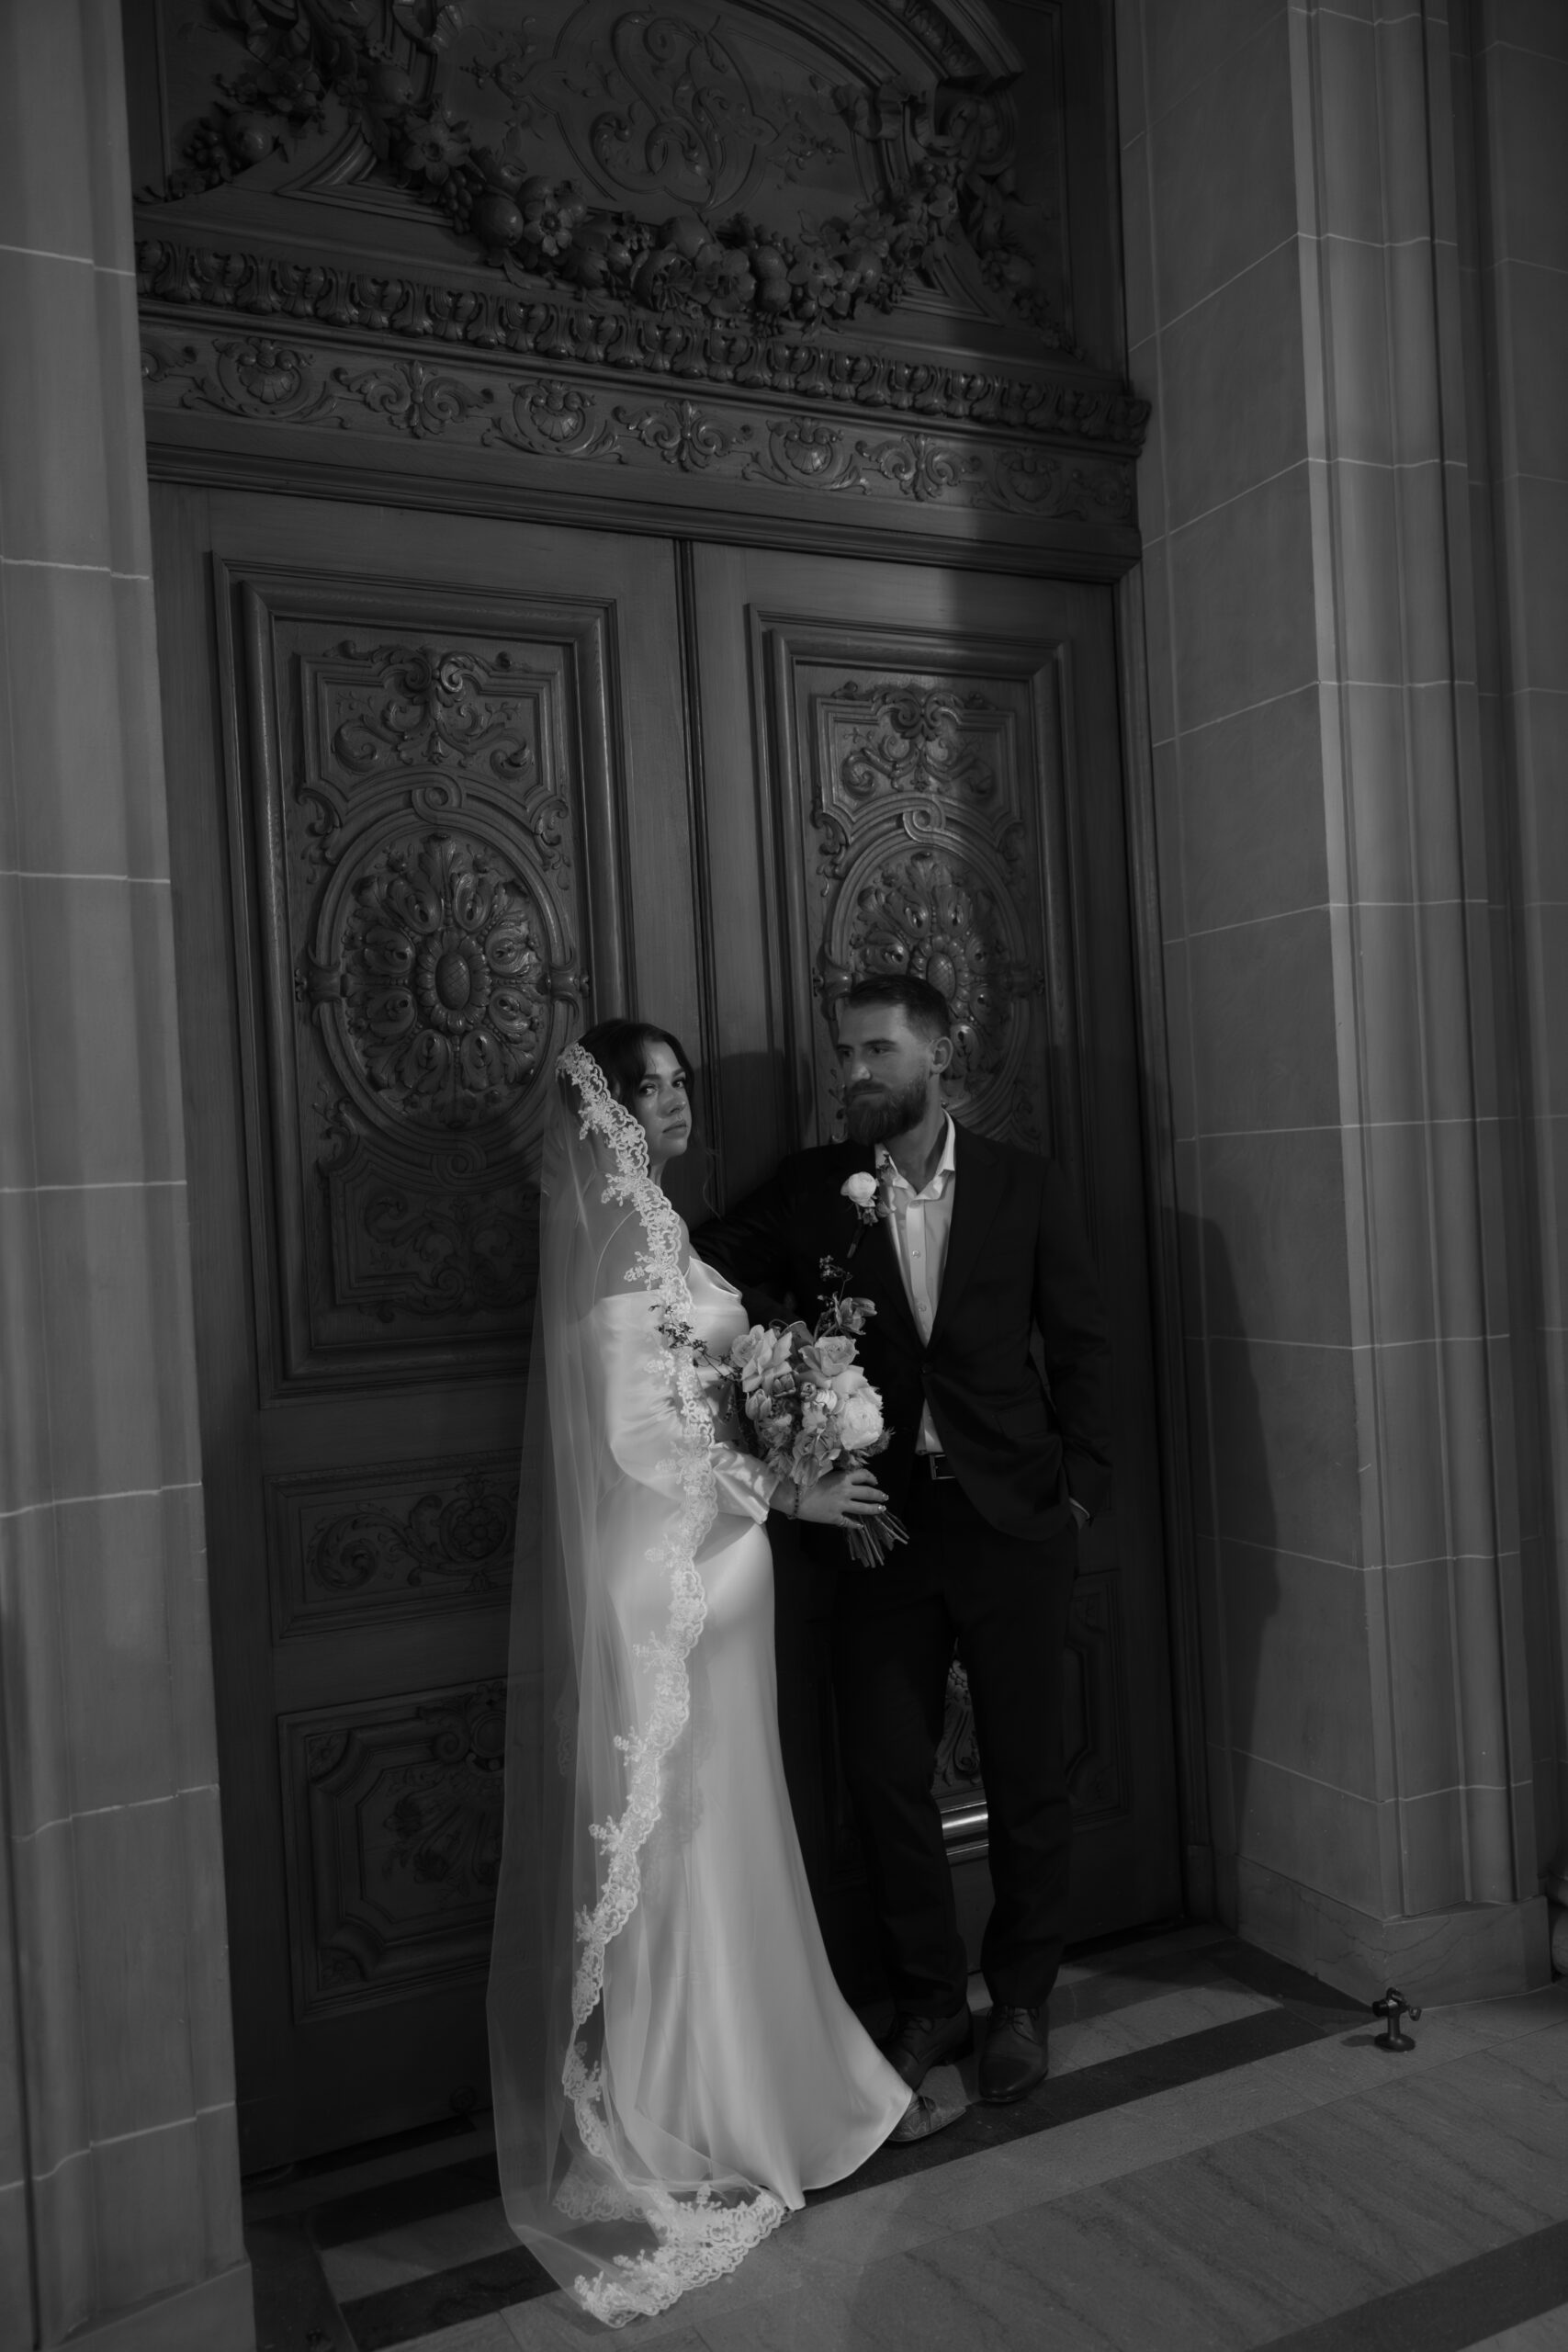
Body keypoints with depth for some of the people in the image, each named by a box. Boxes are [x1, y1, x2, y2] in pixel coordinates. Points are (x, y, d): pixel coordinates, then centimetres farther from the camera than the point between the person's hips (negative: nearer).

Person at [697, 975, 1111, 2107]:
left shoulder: (1027, 1186, 1)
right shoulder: (811, 1189, 3)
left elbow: (1082, 1348, 3)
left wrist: (1079, 1490, -3)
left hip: (1013, 1520, -1)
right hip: (881, 1523, 1)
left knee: (1027, 1772, 10)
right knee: (885, 1773, 7)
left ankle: (1022, 2002, 32)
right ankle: (930, 2000, 30)